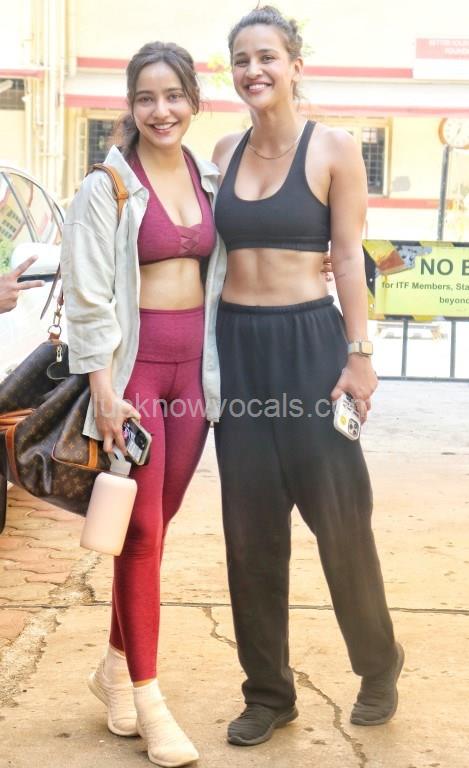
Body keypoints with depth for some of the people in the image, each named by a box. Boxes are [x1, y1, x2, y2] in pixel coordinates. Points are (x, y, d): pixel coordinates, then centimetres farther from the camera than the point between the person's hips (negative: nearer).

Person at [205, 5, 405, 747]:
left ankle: (379, 665, 27)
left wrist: (359, 354, -11)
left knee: (338, 513, 3)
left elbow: (349, 256, -6)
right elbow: (217, 248, 14)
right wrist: (205, 343, 11)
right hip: (238, 345, 5)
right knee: (251, 524, 8)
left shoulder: (334, 148, -4)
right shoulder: (224, 151, 9)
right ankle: (268, 691, 21)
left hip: (308, 340, -4)